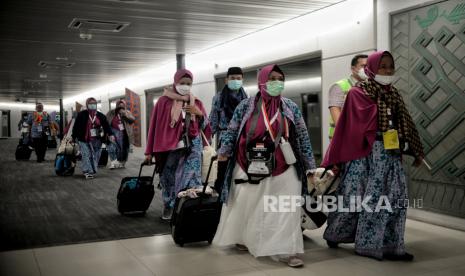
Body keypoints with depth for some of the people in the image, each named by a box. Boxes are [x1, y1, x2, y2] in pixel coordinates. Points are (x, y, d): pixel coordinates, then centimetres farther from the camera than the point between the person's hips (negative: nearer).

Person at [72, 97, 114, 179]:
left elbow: (106, 125, 2)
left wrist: (110, 134, -11)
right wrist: (73, 137, -3)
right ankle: (87, 172, -6)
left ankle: (93, 171, 17)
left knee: (95, 156, 6)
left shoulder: (100, 116, 6)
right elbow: (76, 126, -2)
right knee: (86, 156, -8)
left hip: (96, 141, 3)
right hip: (84, 140, -3)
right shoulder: (81, 115, -3)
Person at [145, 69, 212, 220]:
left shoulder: (196, 103, 10)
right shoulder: (164, 101, 0)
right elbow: (154, 126, 1)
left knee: (191, 179, -8)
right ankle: (168, 207, 23)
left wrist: (199, 113, -8)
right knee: (169, 179, 5)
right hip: (169, 148, -1)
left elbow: (205, 126, 13)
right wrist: (150, 151, 1)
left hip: (192, 147, 2)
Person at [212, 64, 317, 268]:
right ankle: (242, 238, 36)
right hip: (250, 169, 0)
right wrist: (224, 151, -4)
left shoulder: (291, 107, 3)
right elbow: (232, 131, 5)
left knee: (286, 210, -4)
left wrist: (309, 165, 4)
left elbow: (302, 137, 5)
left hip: (283, 170, 1)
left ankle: (285, 250, 3)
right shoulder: (246, 105, 0)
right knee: (246, 207, 14)